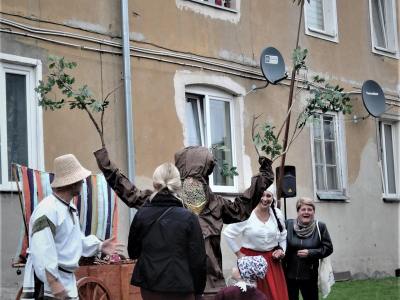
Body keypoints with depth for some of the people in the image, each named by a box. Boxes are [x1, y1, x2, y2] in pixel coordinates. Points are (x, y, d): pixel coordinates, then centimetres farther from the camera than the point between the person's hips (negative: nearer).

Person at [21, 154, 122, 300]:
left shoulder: (70, 208, 16)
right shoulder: (47, 210, -20)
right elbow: (41, 250, -26)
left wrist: (99, 246, 15)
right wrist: (53, 282, -28)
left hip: (67, 280, 10)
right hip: (48, 283, -10)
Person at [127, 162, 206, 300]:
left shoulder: (141, 215, -2)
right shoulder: (188, 218, -9)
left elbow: (133, 252, 9)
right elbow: (198, 259, -7)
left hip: (149, 285, 3)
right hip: (181, 288, -3)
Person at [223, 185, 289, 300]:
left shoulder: (277, 214, 4)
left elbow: (283, 236, 19)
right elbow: (228, 233, -6)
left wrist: (281, 249, 3)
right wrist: (238, 253, -5)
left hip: (272, 261, 4)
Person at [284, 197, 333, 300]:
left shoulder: (320, 227, -2)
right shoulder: (288, 225, -3)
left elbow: (328, 248, -2)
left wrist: (310, 253, -12)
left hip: (309, 276, 0)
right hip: (289, 275, 0)